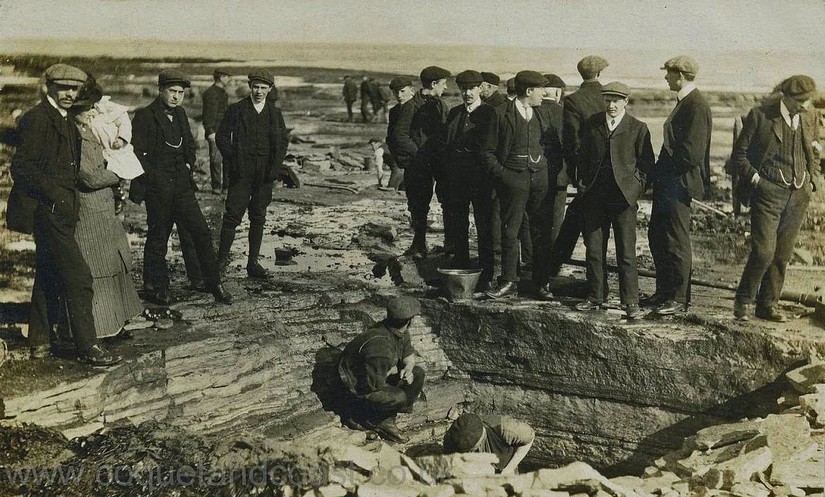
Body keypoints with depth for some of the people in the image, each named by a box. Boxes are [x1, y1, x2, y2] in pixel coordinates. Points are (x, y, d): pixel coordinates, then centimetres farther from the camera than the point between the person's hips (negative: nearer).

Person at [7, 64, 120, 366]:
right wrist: (55, 194, -21)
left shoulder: (65, 121, 17)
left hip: (60, 209, 10)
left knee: (49, 275, 16)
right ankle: (88, 347, -6)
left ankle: (39, 341, 27)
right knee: (78, 277, -11)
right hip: (48, 210, -10)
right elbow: (21, 168, -18)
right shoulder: (37, 119, -12)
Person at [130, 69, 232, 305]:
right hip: (158, 189, -6)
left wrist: (188, 166, 11)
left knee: (201, 232, 2)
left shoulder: (180, 114, 12)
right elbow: (137, 153, -12)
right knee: (158, 237, 4)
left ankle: (213, 283, 10)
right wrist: (153, 177, -13)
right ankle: (156, 285, 20)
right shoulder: (144, 116, -8)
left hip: (182, 186, 6)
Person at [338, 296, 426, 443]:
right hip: (359, 389, -10)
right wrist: (391, 371, -14)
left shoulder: (401, 332, -6)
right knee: (400, 398, -28)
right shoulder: (381, 344, -35)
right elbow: (374, 384, -33)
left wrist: (408, 368, -11)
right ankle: (360, 418, -5)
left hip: (380, 377, 10)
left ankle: (386, 420, -1)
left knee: (418, 374, 0)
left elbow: (409, 353, 12)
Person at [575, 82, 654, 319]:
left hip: (623, 196, -3)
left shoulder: (638, 128, 2)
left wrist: (636, 186, -4)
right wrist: (582, 180, 8)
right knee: (593, 250, 7)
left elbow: (646, 163, 5)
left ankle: (630, 301, 4)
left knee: (626, 253, -3)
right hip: (595, 197, 3)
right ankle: (595, 297, 18)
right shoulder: (591, 124, 11)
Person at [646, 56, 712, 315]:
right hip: (667, 182, 10)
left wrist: (658, 172, -14)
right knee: (657, 236, 15)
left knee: (676, 242, 0)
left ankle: (679, 298, 12)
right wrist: (657, 172, 9)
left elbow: (691, 154, -23)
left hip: (679, 184, -10)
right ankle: (664, 291, 27)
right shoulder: (685, 102, 14)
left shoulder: (696, 106, -17)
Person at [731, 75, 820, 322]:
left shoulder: (810, 118, 10)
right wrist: (754, 179, -10)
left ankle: (767, 305, 17)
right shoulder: (760, 115, -4)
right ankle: (743, 301, 5)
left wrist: (812, 179, 13)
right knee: (763, 251, -13)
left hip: (798, 196, 5)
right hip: (768, 193, -5)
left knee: (783, 255, 7)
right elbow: (739, 153, -1)